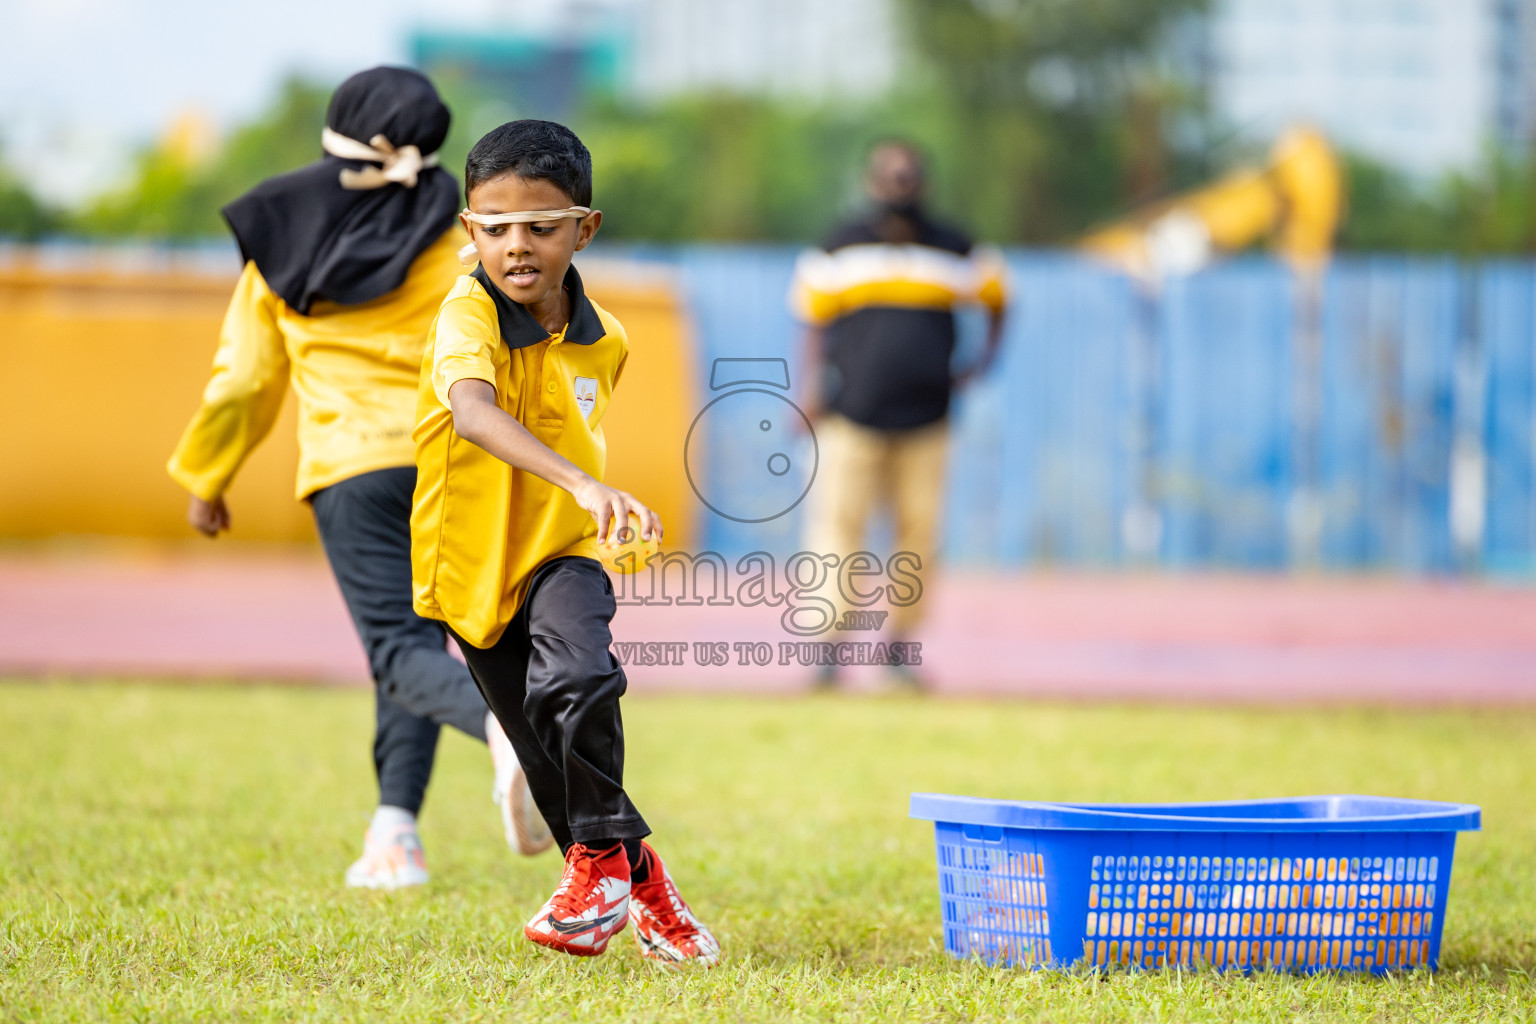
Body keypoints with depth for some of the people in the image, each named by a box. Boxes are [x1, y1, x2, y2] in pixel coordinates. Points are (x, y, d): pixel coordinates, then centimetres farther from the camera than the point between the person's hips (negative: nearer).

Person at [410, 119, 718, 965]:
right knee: (550, 764, 9)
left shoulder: (601, 340, -7)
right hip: (473, 564, -1)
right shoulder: (467, 314, -23)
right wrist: (579, 483, -57)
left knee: (575, 686, -29)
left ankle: (601, 857, -10)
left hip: (562, 554, 1)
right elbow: (472, 410, -45)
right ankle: (637, 877, 31)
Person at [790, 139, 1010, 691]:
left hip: (925, 417, 1)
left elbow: (995, 297, 21)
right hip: (852, 413, -1)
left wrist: (984, 359, 7)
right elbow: (815, 320, 10)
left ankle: (899, 645, 12)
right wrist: (812, 386, -2)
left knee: (919, 528, 1)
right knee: (839, 522, -9)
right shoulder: (840, 249, 5)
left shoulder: (953, 252, 7)